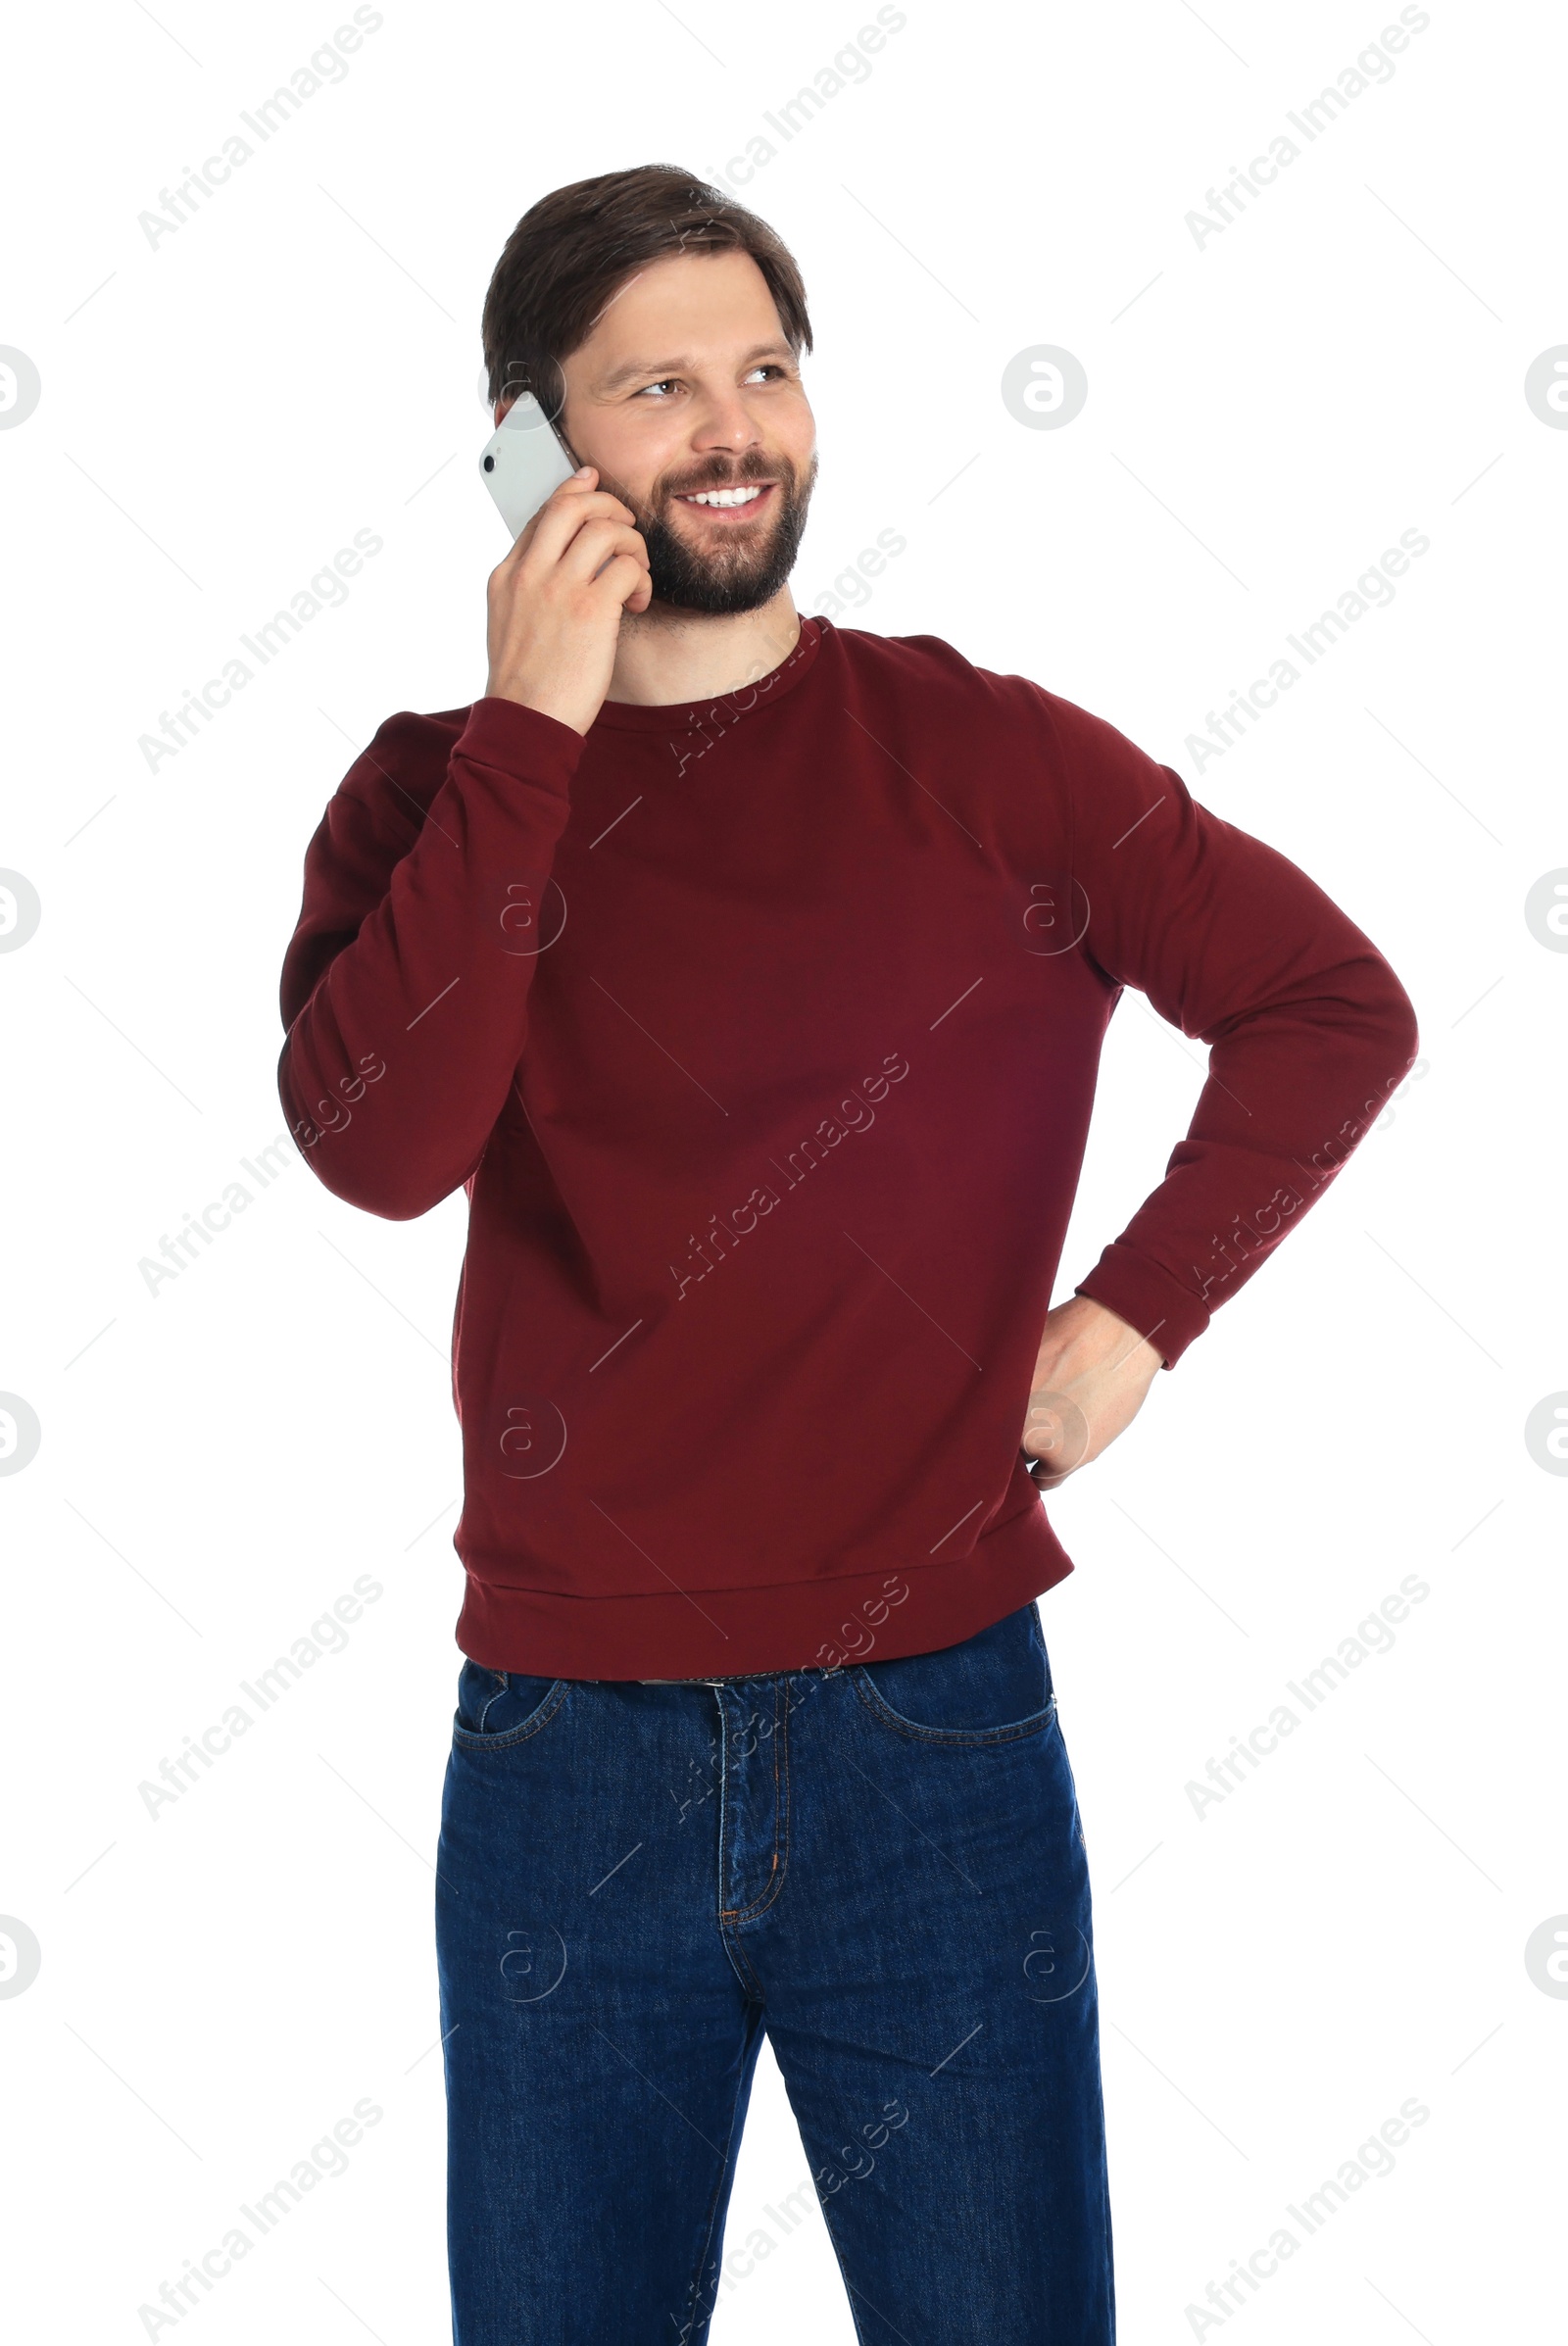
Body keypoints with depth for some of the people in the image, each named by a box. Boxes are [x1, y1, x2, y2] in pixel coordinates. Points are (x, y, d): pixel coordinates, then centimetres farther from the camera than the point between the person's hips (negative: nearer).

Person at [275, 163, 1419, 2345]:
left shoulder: (982, 755, 0)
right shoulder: (438, 792, 3)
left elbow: (1335, 1003, 6)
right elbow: (378, 1143, -15)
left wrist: (1143, 1306, -3)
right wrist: (534, 732, -15)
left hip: (934, 1734, -1)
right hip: (564, 1752, 1)